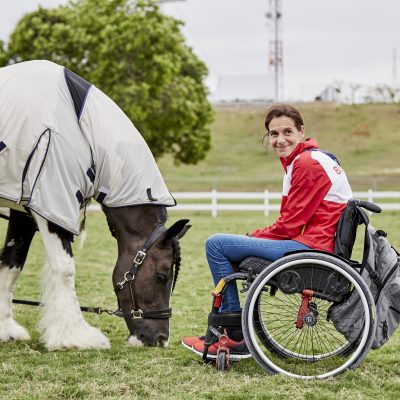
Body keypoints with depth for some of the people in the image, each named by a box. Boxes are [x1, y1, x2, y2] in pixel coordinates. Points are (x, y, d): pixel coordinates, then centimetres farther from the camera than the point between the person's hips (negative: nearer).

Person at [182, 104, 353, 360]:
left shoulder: (307, 164, -14)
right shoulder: (301, 160, 18)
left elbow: (289, 225, -15)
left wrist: (255, 236, -3)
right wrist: (257, 236, 5)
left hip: (310, 248, -11)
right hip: (312, 244, 11)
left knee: (216, 244, -10)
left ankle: (237, 337, -3)